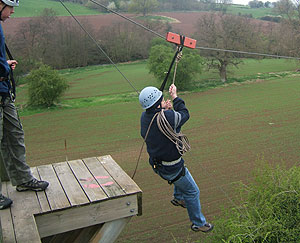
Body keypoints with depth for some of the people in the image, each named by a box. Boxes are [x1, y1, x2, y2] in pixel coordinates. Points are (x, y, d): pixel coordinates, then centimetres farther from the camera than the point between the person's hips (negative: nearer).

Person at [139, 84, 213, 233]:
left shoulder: (144, 117, -8)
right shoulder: (167, 117, -31)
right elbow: (184, 114, -10)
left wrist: (165, 110, -4)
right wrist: (175, 97, 1)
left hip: (156, 162, 8)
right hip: (170, 168, -8)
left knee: (182, 171, 37)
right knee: (192, 192, 13)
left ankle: (178, 198, 55)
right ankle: (199, 223, 30)